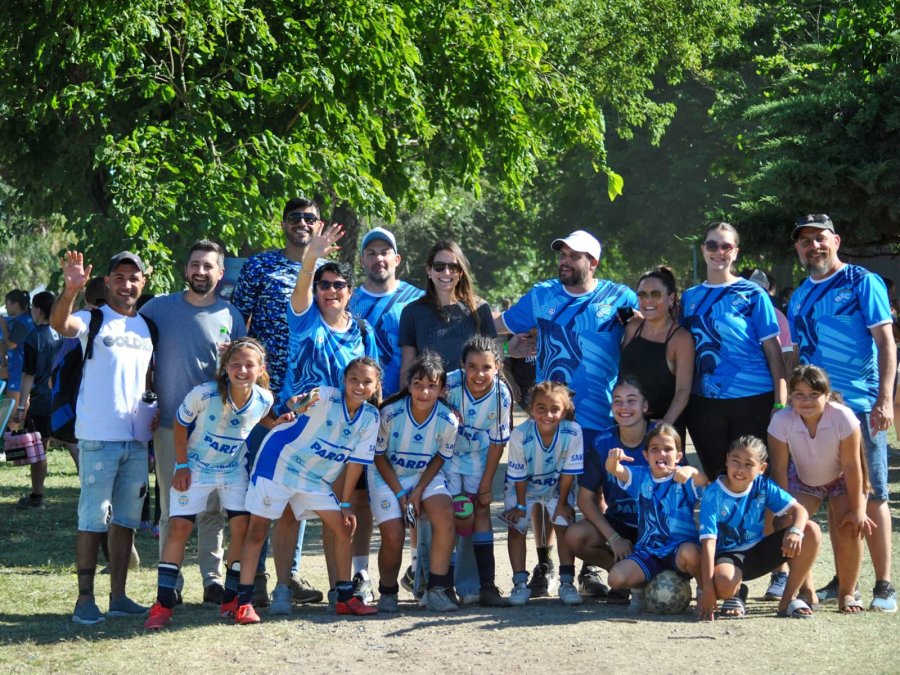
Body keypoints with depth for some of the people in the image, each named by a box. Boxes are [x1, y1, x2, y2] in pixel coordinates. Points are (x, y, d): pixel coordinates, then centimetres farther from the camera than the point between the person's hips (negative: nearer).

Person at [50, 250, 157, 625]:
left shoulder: (147, 326, 13)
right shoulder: (93, 320, -3)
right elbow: (59, 324, -25)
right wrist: (70, 289, -42)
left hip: (137, 438, 6)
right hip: (98, 435, -6)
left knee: (126, 518, 9)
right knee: (93, 517, -6)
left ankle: (118, 596, 16)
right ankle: (85, 599, -2)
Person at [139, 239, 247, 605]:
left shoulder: (230, 316, 6)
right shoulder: (159, 308, 3)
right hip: (170, 424, -1)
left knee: (212, 508, 4)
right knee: (172, 509, 3)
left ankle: (212, 579, 11)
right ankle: (171, 584, 9)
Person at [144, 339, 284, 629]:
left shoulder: (264, 400, -16)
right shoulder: (205, 394, -27)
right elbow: (180, 424, -10)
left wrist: (279, 423, -11)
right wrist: (182, 465, -10)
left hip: (234, 471, 3)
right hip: (196, 468, -3)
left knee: (241, 528, -5)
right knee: (179, 528, -8)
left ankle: (231, 599, 10)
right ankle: (163, 603, -4)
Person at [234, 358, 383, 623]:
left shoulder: (370, 417, -6)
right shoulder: (327, 398, -20)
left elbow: (356, 462, 1)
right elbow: (303, 401, -39)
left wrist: (345, 504, 1)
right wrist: (299, 405, -64)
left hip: (315, 479, 6)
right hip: (278, 462, -5)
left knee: (342, 528, 1)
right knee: (257, 530, -6)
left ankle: (344, 597, 12)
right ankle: (244, 601, -1)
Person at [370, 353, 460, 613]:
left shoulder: (448, 420, -17)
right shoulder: (390, 414, -22)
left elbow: (440, 457, -1)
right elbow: (379, 456, -9)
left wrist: (419, 491, -13)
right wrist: (400, 494, -14)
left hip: (426, 475, 2)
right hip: (387, 476, -1)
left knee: (444, 515, -27)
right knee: (393, 537, -17)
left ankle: (436, 590, -18)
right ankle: (387, 593, 12)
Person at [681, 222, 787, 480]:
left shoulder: (752, 294, 0)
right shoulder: (689, 298, 11)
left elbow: (773, 350, -1)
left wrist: (780, 403, -7)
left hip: (753, 399, -3)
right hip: (705, 402, 3)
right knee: (716, 478, 10)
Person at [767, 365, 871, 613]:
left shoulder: (843, 417, -33)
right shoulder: (781, 421, -30)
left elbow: (851, 465, -25)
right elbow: (778, 468, -21)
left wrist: (856, 509, -20)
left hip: (840, 480, -1)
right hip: (803, 480, 1)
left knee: (850, 528, -19)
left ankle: (847, 593, -2)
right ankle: (806, 590, -1)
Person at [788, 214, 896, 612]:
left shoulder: (862, 282, -3)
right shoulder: (799, 296, 13)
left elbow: (886, 342, -8)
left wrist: (885, 399, -17)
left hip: (860, 405, -6)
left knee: (871, 495, -3)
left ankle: (884, 585, 1)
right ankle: (844, 580, 19)